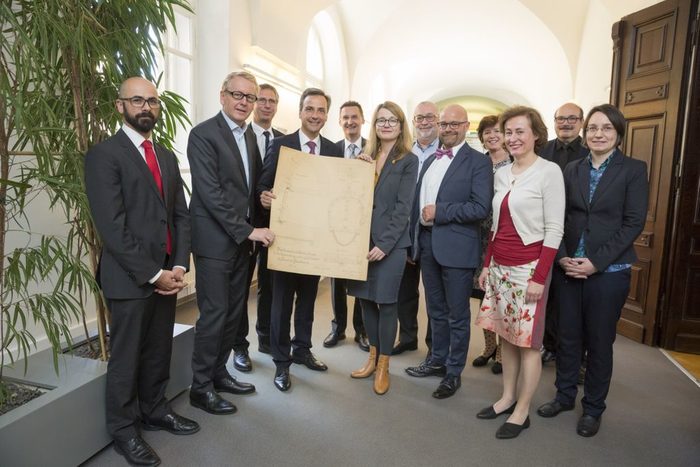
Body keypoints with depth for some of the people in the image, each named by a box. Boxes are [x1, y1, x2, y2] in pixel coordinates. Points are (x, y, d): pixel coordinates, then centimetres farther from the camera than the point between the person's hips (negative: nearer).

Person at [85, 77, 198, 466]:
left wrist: (179, 265, -3)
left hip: (167, 274, 6)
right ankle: (124, 429, 26)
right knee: (127, 356, 8)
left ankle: (155, 411, 36)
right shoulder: (104, 155, -8)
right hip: (129, 277, -6)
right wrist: (151, 273, -16)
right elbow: (111, 226, -16)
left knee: (159, 351, 16)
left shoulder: (167, 157, 13)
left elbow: (181, 215, 10)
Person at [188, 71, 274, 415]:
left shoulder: (249, 138, 14)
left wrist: (252, 229, 3)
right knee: (214, 315, -1)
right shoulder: (203, 134, -10)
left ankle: (218, 373, 30)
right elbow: (210, 192, -18)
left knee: (234, 313, 13)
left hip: (242, 241, 8)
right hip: (215, 241, -7)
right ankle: (201, 387, 16)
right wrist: (248, 231, -19)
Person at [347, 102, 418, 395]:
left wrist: (385, 244, -16)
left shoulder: (408, 161, -2)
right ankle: (373, 357, 28)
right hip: (363, 238, 5)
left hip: (391, 241, -5)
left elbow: (403, 207, -9)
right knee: (366, 299, 11)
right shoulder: (367, 157, 13)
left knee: (386, 302, 2)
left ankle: (383, 366, 17)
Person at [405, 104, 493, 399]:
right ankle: (437, 360, 35)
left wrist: (439, 212, -18)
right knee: (436, 310, 19)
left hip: (456, 248, -6)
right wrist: (415, 237, 10)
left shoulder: (478, 162, -7)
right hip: (426, 243, 6)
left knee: (457, 314, 7)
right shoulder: (430, 160, 14)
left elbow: (481, 208, -17)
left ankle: (454, 372, 23)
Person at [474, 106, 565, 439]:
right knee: (506, 336, 14)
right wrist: (487, 265, 12)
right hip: (499, 267, 6)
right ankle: (507, 398, 30)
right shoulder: (502, 174, 9)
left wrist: (539, 276, -16)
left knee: (528, 341, 4)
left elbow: (554, 230, -12)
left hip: (528, 269, -6)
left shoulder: (549, 171, -9)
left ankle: (522, 412, 19)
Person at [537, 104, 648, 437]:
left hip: (609, 270, -3)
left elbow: (633, 223, -8)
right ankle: (564, 395, 30)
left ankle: (593, 408, 26)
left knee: (600, 341, 8)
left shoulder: (633, 170, -2)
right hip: (569, 268, 3)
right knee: (568, 335, 11)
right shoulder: (572, 170, 7)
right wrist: (562, 256, -7)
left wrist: (596, 262, -15)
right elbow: (559, 218, 6)